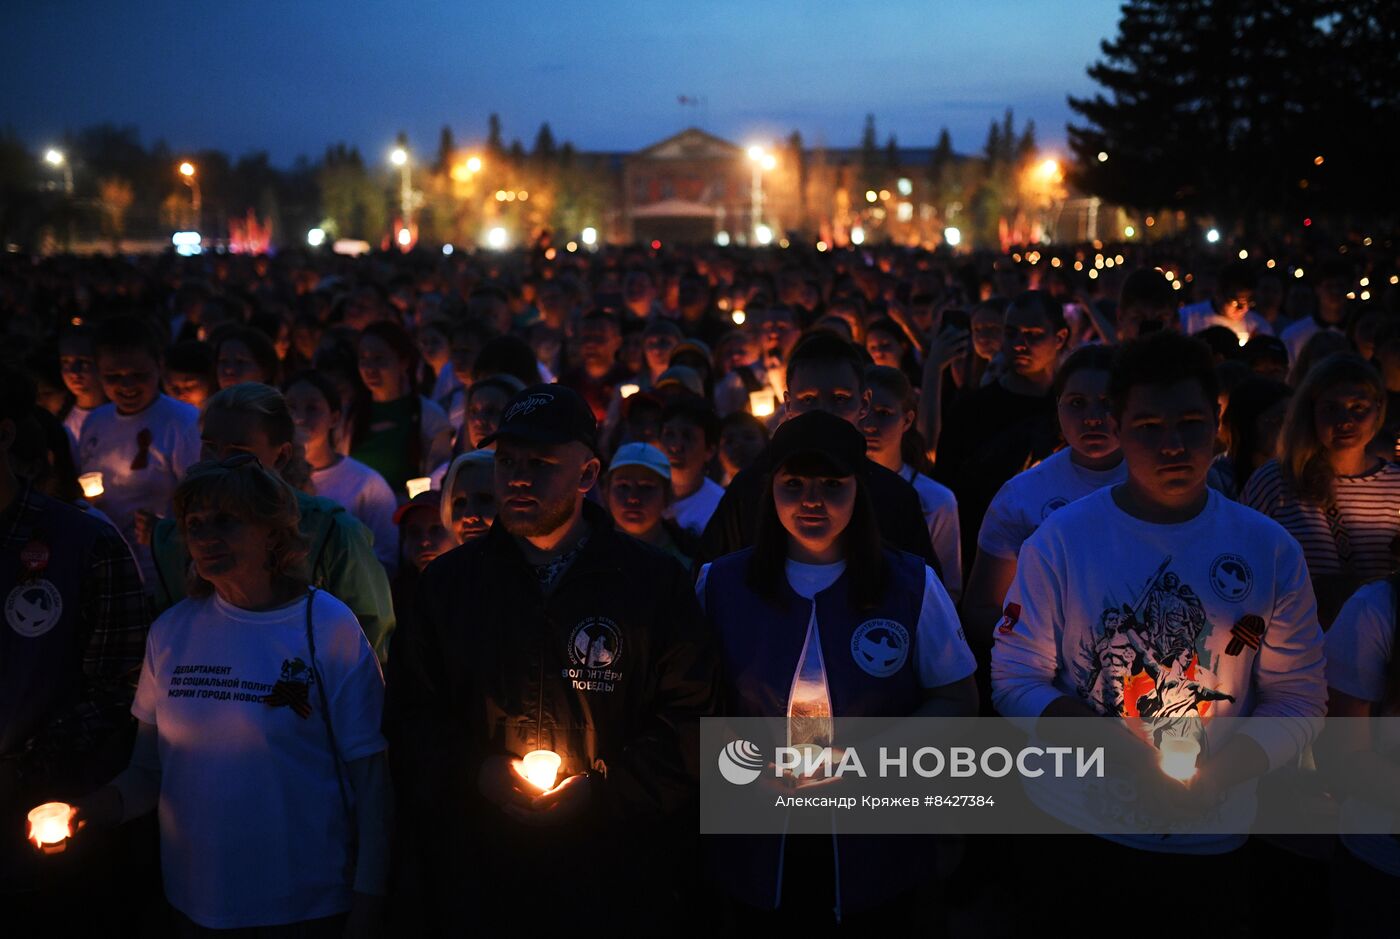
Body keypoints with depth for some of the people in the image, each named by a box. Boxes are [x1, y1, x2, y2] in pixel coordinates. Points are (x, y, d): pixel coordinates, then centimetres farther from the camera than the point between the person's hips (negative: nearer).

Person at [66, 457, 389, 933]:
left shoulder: (329, 628, -10)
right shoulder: (171, 631, 1)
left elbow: (368, 773, -9)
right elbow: (150, 766, 6)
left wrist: (366, 903, -10)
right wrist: (108, 801, -15)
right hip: (195, 900, 4)